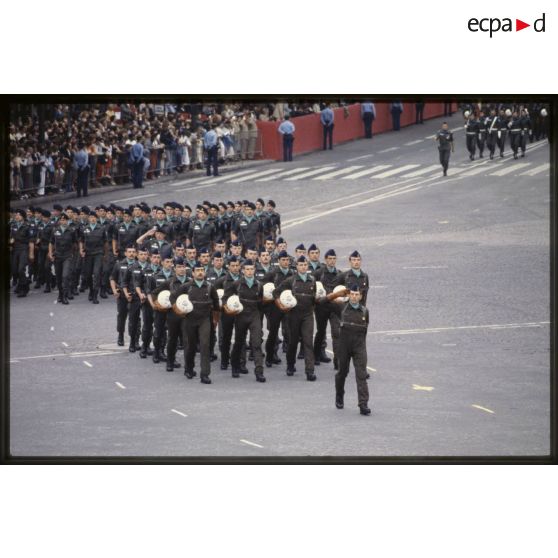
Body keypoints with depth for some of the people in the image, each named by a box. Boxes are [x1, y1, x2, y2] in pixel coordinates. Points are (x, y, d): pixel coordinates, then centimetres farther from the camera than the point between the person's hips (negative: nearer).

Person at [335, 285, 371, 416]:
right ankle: (339, 398, 37)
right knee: (342, 372, 13)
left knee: (361, 375, -9)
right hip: (344, 346, 0)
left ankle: (363, 405, -14)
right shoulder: (342, 308, -3)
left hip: (359, 346, 0)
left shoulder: (364, 311, 4)